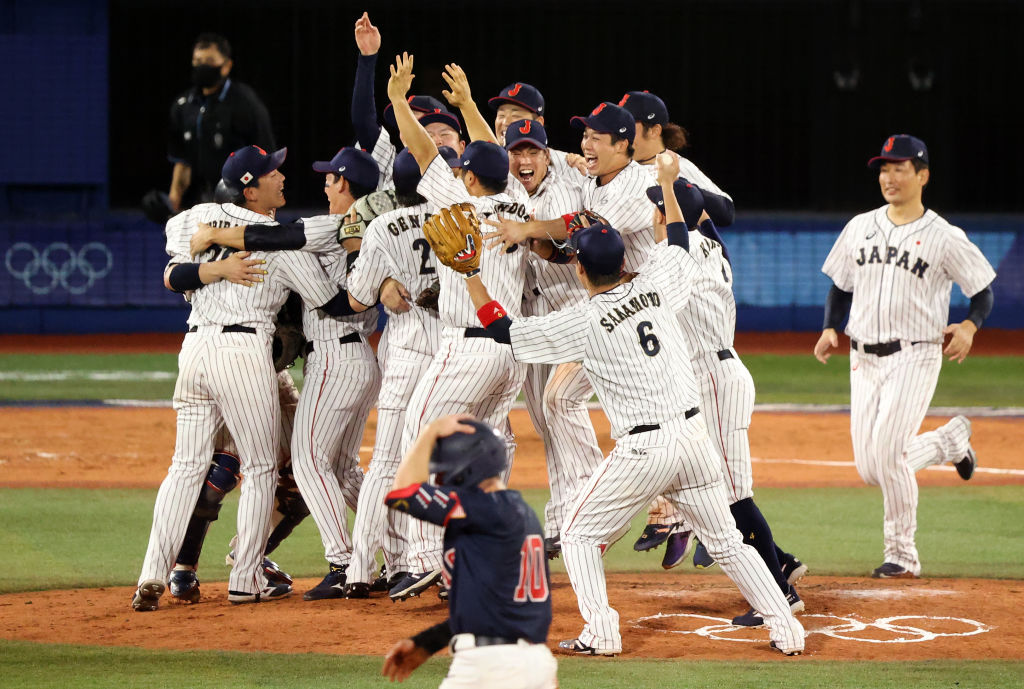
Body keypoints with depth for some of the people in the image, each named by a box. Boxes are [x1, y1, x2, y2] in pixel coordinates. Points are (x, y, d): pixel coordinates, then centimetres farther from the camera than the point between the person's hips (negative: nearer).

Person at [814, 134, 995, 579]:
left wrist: (969, 326, -19)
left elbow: (983, 290, 0)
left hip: (914, 358, -6)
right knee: (870, 470, 2)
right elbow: (841, 286, 19)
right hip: (864, 360, 6)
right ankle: (949, 441, 30)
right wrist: (830, 330, 2)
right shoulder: (860, 228, 9)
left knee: (887, 454, -19)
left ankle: (902, 556, -5)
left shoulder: (944, 238, -5)